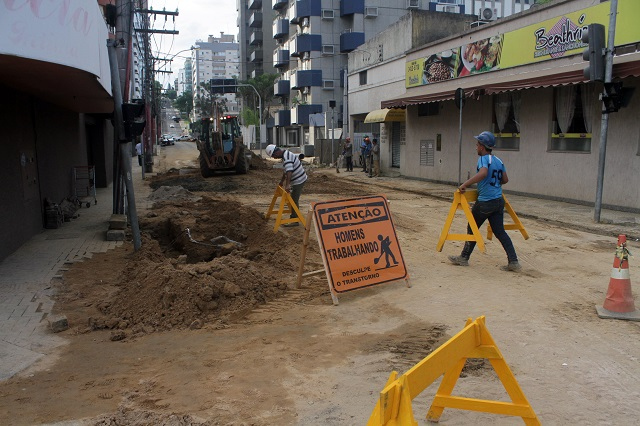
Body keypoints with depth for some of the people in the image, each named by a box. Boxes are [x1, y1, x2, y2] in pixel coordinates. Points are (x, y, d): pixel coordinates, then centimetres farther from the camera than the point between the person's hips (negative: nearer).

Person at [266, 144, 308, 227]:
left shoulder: (287, 157, -25)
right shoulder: (285, 155, 9)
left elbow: (289, 171, -37)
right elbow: (285, 171, 20)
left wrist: (287, 185, -45)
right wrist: (281, 182, 25)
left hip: (299, 180, -10)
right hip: (298, 180, 10)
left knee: (294, 200, -6)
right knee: (293, 200, 18)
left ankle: (295, 221, 0)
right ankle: (294, 217, 27)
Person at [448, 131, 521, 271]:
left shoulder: (483, 159, -12)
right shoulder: (499, 161, 11)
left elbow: (483, 173, -32)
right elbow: (505, 180, 16)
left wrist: (465, 185, -28)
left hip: (485, 202, -7)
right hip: (499, 201, 7)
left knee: (472, 228, 10)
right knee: (500, 231, 9)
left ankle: (464, 258, 20)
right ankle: (513, 262, 3)